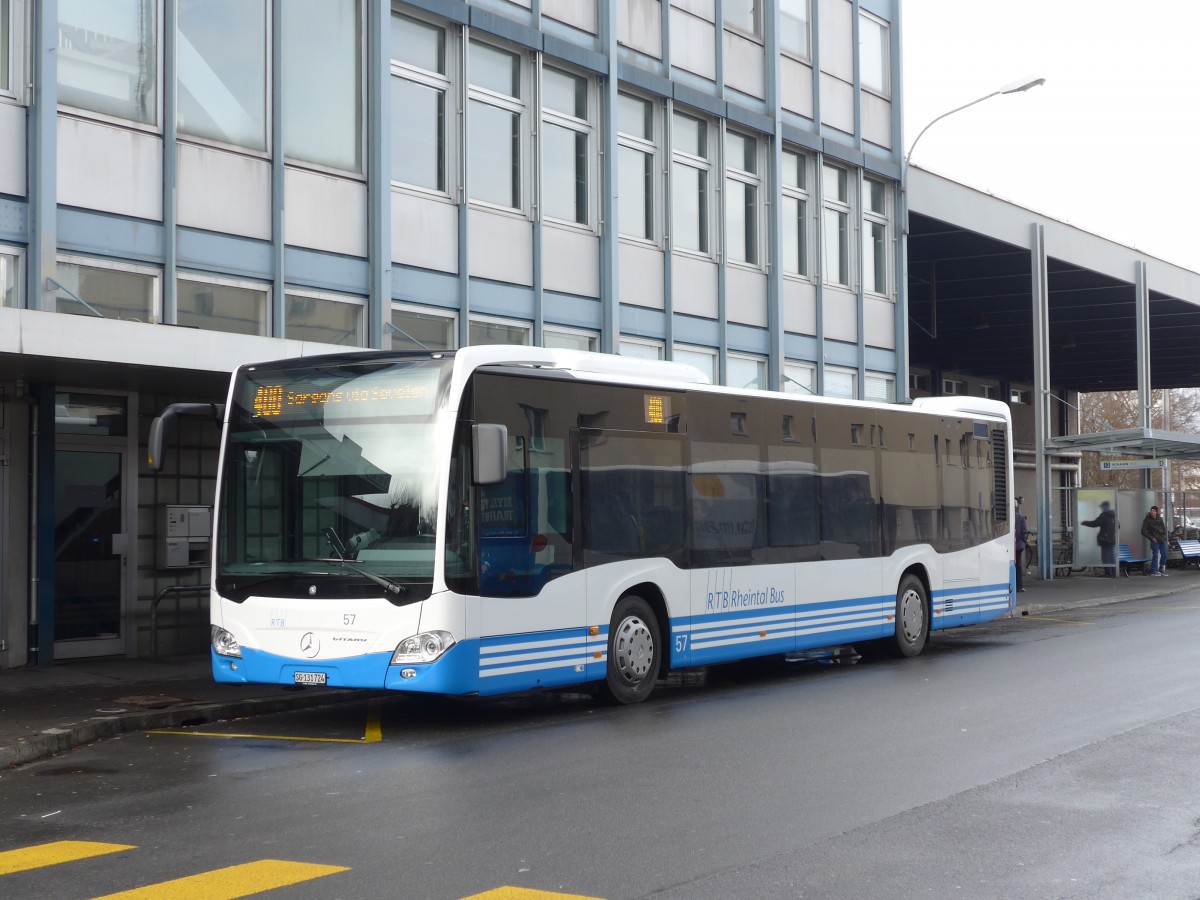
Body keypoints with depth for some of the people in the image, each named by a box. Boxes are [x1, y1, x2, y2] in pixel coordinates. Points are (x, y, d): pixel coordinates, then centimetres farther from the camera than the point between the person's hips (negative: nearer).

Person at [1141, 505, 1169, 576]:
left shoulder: (1159, 519, 12)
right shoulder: (1147, 520, -3)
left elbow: (1164, 527, 23)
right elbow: (1143, 532, -6)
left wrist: (1164, 535, 7)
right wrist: (1151, 538, -11)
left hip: (1162, 540, 5)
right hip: (1155, 541, -5)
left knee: (1164, 555, 8)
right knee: (1155, 555, -10)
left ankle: (1161, 570, 21)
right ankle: (1154, 571, -4)